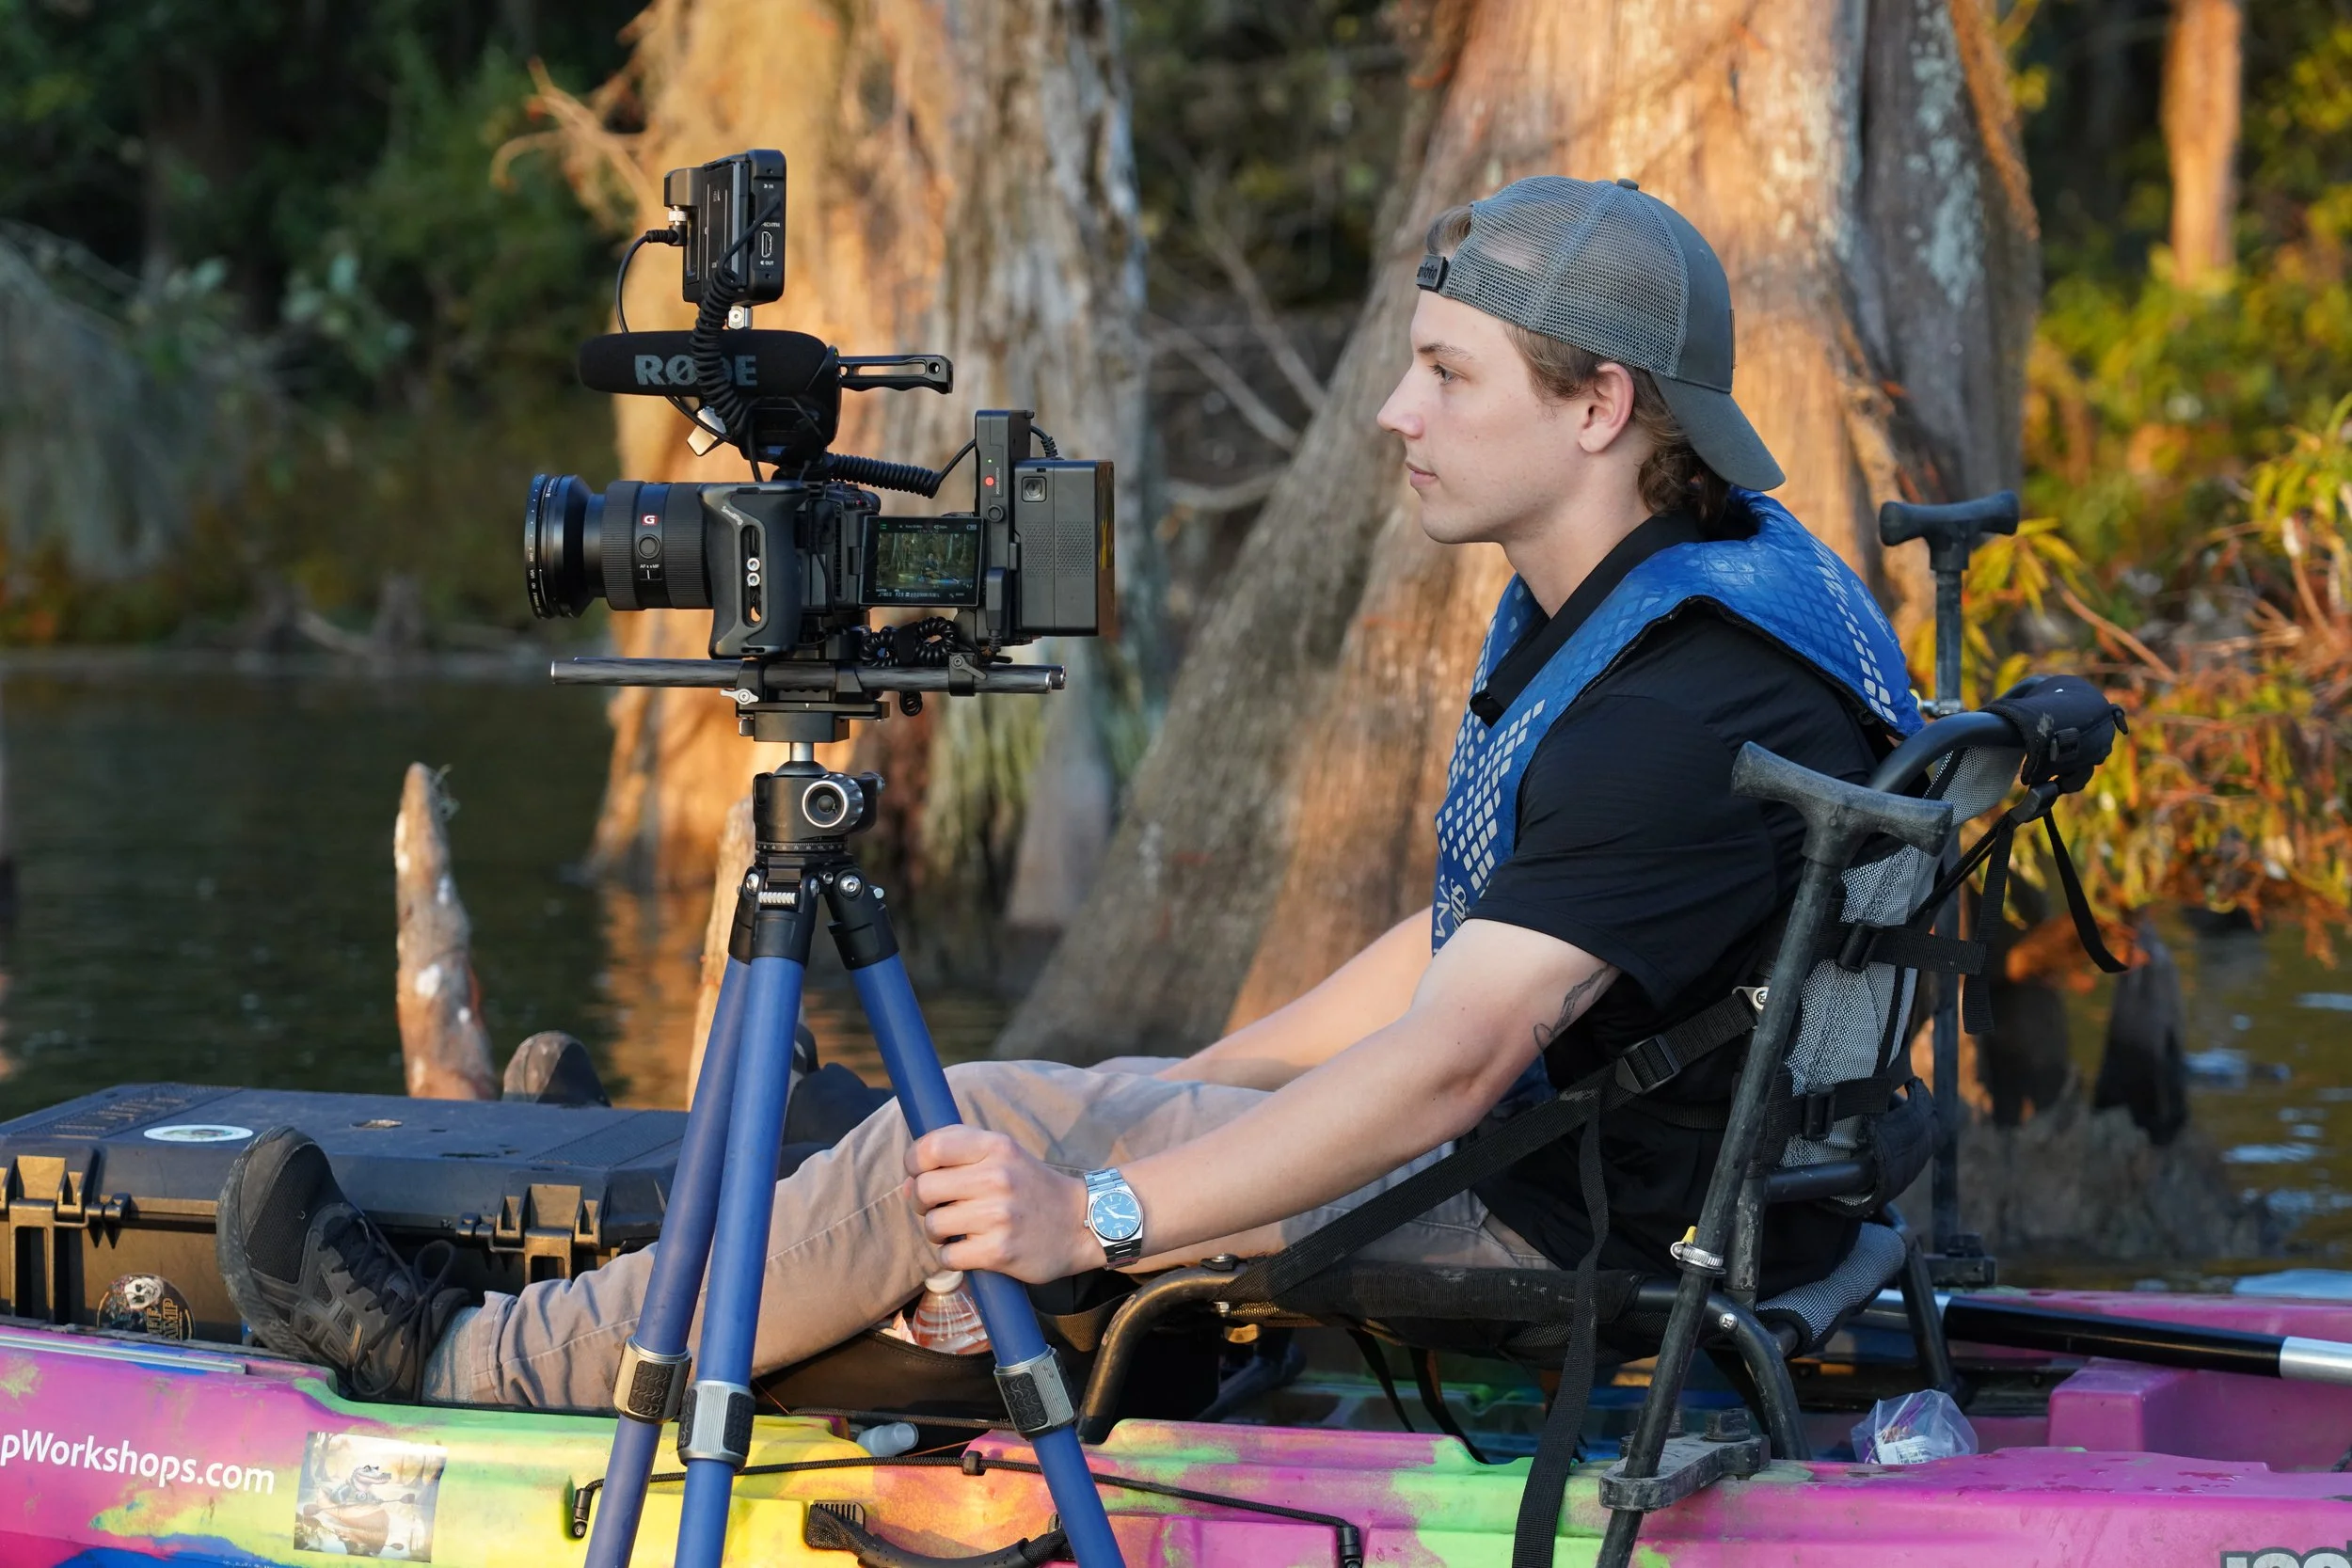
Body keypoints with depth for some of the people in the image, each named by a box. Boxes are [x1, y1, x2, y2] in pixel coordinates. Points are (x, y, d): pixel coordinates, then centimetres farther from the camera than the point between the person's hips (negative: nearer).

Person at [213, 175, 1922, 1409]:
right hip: (1532, 1151, 10)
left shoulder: (1700, 697, -24)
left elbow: (1451, 1058, -31)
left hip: (1580, 1239, -10)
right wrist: (1178, 1090, 19)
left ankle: (474, 1365, -1)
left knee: (981, 1135, -11)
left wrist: (1102, 1215, -32)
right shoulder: (1586, 610, 10)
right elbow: (1466, 944, 20)